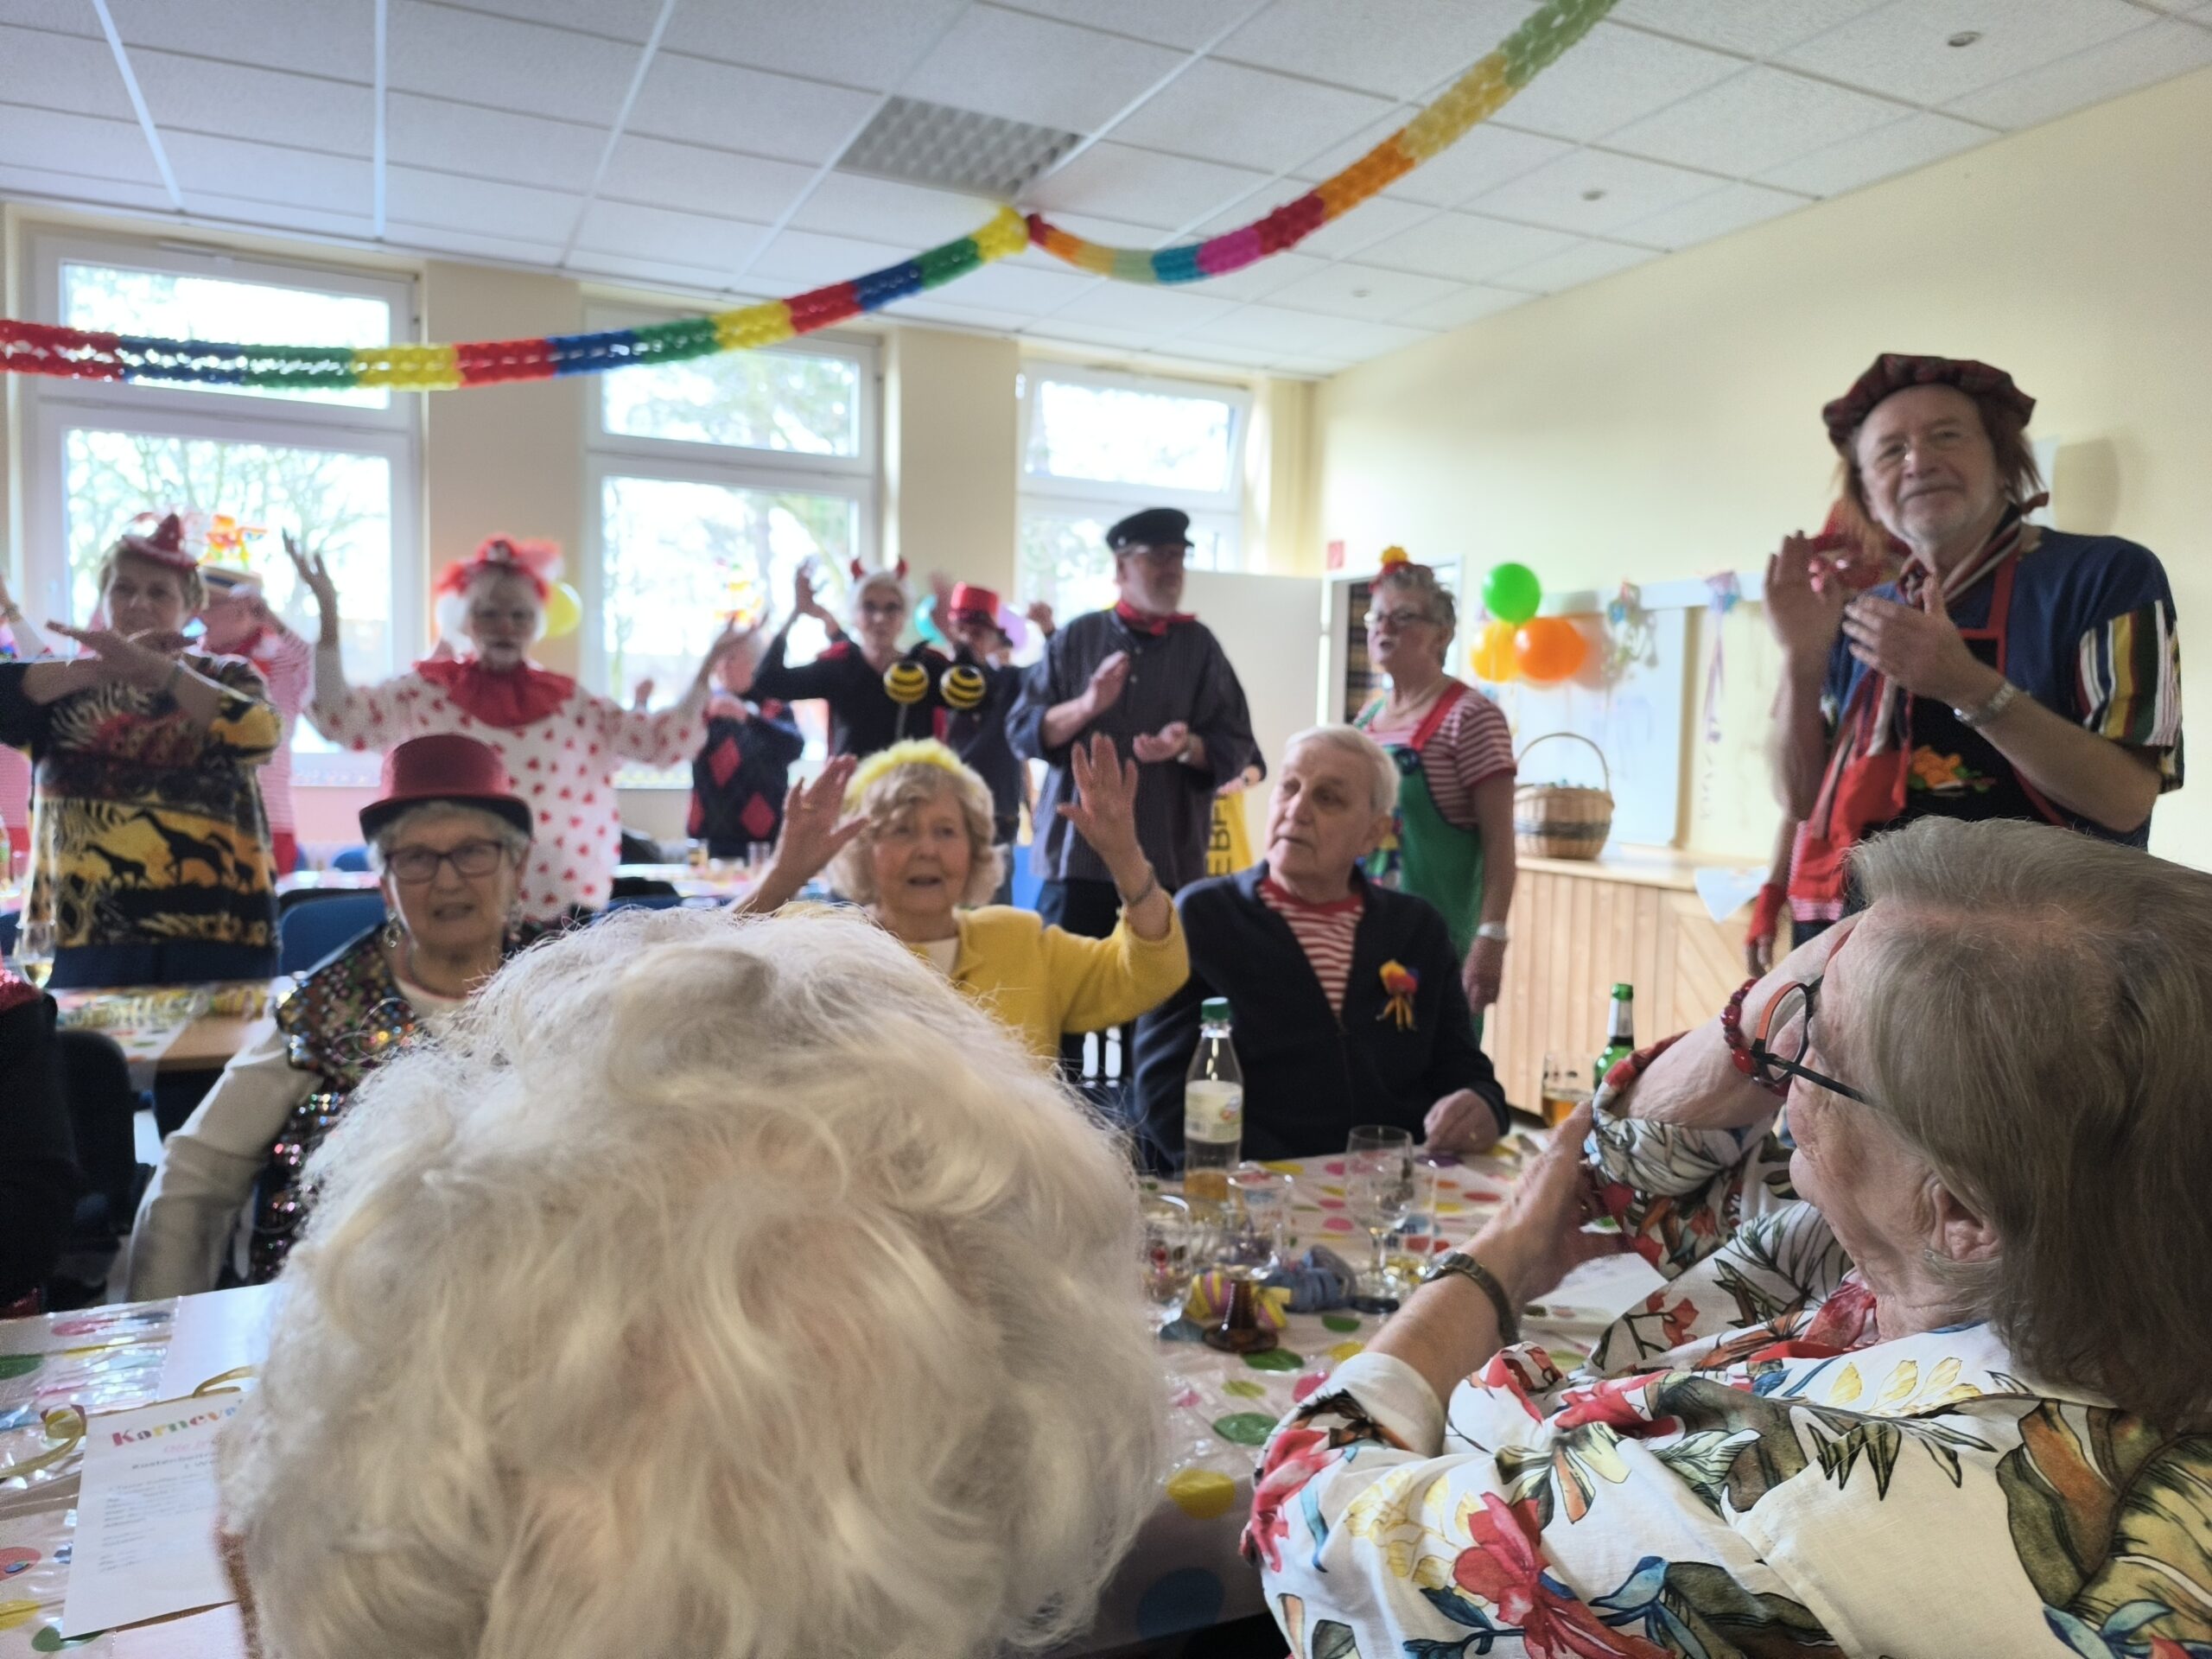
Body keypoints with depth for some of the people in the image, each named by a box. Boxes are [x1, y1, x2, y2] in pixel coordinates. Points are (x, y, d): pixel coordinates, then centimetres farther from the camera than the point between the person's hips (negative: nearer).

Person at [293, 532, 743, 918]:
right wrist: (329, 613, -15)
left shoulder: (570, 702, 7)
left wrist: (709, 664, -3)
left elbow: (666, 741, 4)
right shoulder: (428, 693, 3)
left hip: (556, 908, 2)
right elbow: (339, 718, -9)